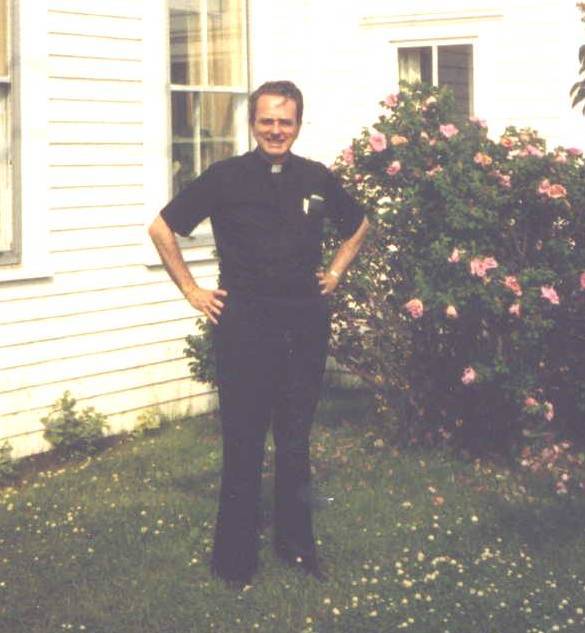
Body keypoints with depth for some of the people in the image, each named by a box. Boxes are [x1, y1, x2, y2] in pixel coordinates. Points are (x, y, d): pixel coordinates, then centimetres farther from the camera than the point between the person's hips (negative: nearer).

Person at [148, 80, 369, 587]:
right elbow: (162, 229, 2)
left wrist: (335, 274, 14)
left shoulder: (318, 179, 5)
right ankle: (235, 559, 12)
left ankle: (296, 544, 26)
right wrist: (192, 291, 0)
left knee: (296, 440, 12)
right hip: (244, 324, -3)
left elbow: (358, 225, 24)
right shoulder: (225, 178, -4)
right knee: (243, 444, 2)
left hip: (305, 323, 3)